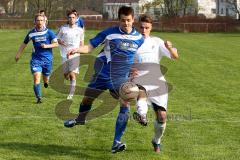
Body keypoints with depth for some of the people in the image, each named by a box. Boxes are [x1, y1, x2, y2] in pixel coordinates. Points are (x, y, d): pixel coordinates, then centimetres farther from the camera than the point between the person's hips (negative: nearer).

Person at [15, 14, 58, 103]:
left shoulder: (49, 32, -3)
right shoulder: (31, 33, 1)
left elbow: (56, 44, -3)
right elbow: (24, 44, 14)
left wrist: (47, 46, -18)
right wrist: (18, 54, 10)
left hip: (47, 59, 0)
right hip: (36, 59, 0)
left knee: (46, 80, 11)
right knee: (36, 77, -17)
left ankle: (46, 82, 48)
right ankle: (38, 98, -14)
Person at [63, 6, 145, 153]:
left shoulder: (139, 38, -2)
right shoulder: (109, 33, -11)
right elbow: (91, 46, -10)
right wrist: (77, 50, -27)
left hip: (121, 78, 1)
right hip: (103, 74, 0)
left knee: (125, 105, -18)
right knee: (87, 98, 14)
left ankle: (116, 143, -13)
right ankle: (80, 119, 51)